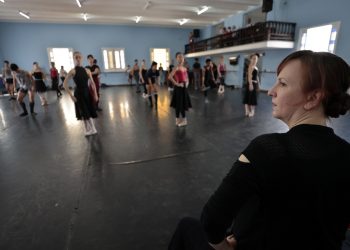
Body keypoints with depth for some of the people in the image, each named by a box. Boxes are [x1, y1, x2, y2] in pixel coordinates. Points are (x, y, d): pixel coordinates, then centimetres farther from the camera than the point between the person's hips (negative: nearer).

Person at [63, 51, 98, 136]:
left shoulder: (87, 70, 1)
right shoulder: (72, 71, -7)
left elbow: (92, 83, 5)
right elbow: (65, 84, -8)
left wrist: (95, 94, 0)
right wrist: (71, 95, -13)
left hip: (87, 92, 3)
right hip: (78, 93, -3)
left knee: (90, 111, 8)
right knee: (83, 112, 4)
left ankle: (92, 129, 23)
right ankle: (88, 130, 17)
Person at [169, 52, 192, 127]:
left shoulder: (185, 68, 11)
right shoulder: (176, 68, -13)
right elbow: (170, 77, -25)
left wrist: (187, 83, 9)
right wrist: (176, 84, -19)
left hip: (184, 87, 8)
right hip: (179, 88, -8)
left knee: (184, 104, 13)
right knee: (179, 104, -1)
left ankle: (183, 119, 24)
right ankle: (178, 119, 12)